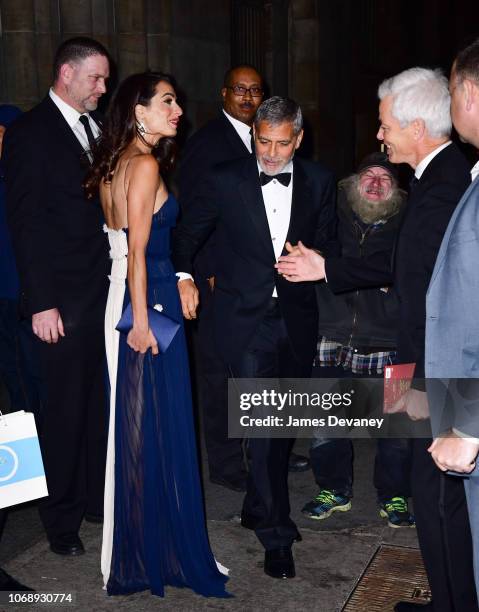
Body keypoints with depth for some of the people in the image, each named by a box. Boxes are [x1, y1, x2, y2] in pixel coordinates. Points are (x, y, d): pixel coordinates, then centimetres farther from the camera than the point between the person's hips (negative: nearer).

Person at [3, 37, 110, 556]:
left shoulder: (98, 128, 12)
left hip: (108, 293, 6)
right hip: (64, 300, -6)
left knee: (102, 404, 13)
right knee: (64, 410, 4)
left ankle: (97, 498, 29)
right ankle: (61, 517, 21)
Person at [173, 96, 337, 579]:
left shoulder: (318, 182, 5)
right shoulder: (225, 180, -1)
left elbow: (328, 245, 12)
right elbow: (188, 232, 6)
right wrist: (183, 275, -6)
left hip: (295, 318, 4)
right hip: (245, 320, -3)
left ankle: (258, 509, 35)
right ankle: (276, 534, 3)